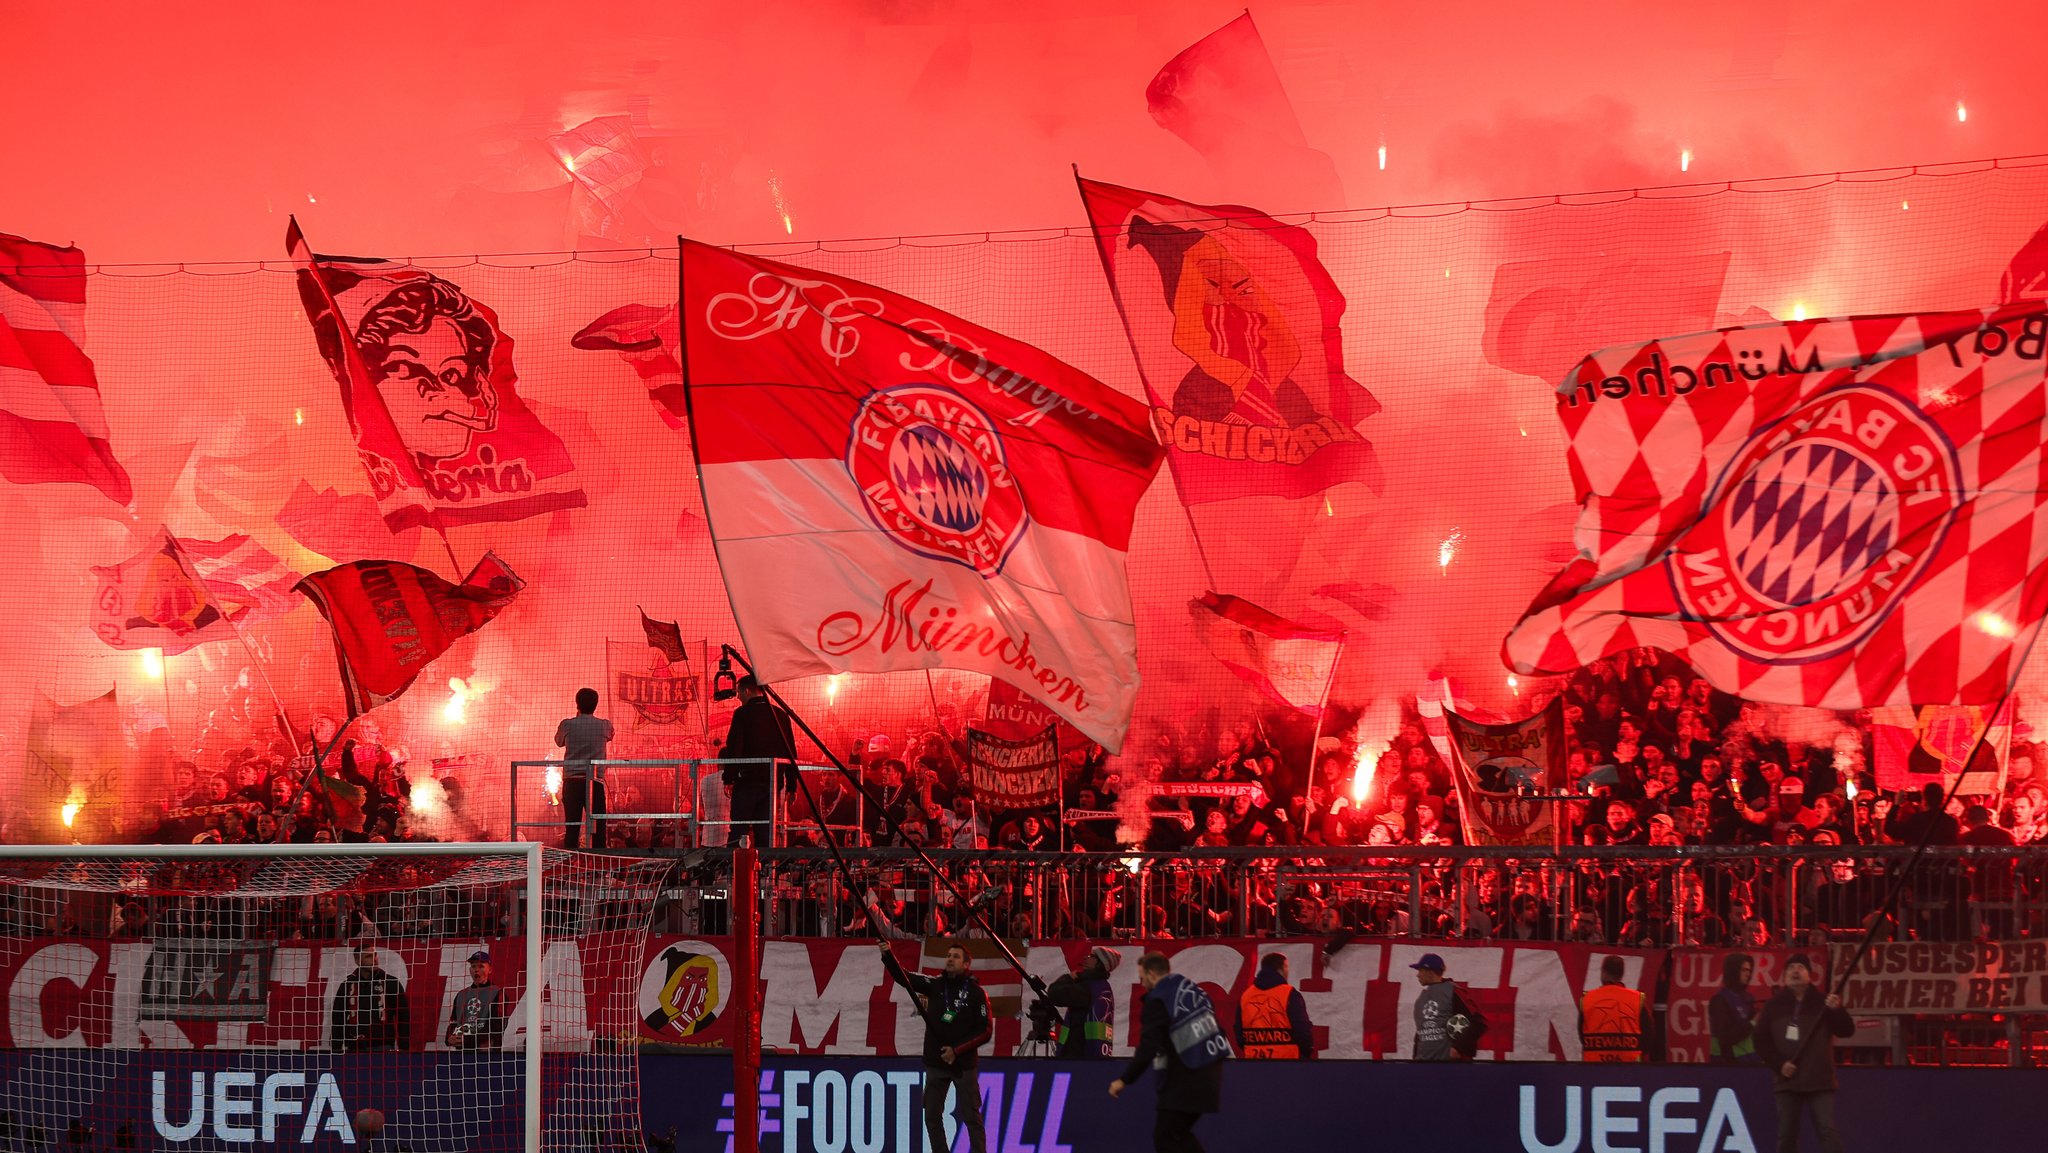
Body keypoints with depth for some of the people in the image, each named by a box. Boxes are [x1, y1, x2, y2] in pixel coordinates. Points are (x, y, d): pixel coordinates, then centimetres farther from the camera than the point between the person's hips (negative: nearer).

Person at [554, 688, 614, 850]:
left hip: (572, 781, 0)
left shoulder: (567, 725, -1)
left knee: (572, 827, 1)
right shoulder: (604, 726, 1)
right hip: (595, 781, 0)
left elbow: (559, 742, 19)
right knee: (598, 827, 2)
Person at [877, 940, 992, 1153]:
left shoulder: (976, 993, -6)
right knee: (932, 1116, 7)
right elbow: (903, 977, -7)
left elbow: (985, 1031, -7)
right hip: (935, 1063, 4)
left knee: (971, 1117, -2)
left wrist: (957, 1050, -15)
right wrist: (887, 955, -24)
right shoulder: (935, 985, 3)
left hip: (963, 1064, -4)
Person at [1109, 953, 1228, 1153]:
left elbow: (1148, 1048, -19)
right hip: (1209, 1073, 9)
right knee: (1179, 1133, 21)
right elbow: (1217, 1027, 16)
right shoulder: (1192, 989, 12)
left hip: (1185, 1078, -9)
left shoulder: (1157, 1001, -12)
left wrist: (1125, 1080, -14)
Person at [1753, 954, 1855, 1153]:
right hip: (1788, 1081, 2)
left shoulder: (1821, 1002, 1)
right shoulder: (1775, 1006, 6)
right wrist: (1779, 1063, -7)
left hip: (1820, 1081, -2)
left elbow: (1847, 1030, -6)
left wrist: (1837, 1010, -25)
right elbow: (1761, 1041, 7)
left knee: (1828, 1130, -10)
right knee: (1786, 1135, 5)